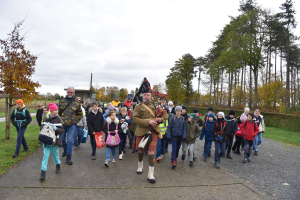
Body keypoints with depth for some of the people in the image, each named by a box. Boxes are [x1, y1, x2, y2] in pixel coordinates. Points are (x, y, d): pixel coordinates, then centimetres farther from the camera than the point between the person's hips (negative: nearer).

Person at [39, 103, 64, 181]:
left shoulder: (58, 119, -6)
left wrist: (56, 129, -24)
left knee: (55, 155, 13)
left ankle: (58, 167, 39)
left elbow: (62, 131, -7)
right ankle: (43, 173, 5)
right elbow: (41, 128, 8)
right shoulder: (46, 118, 1)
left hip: (55, 141, -1)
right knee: (45, 156, -1)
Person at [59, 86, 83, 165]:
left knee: (70, 140, -3)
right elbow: (58, 112, 12)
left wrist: (75, 121, 0)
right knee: (62, 139, 15)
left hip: (72, 125, -2)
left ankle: (68, 157, 5)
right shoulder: (62, 101, 5)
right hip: (62, 124, 2)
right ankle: (65, 149, 43)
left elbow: (80, 114, 9)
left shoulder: (77, 103, 2)